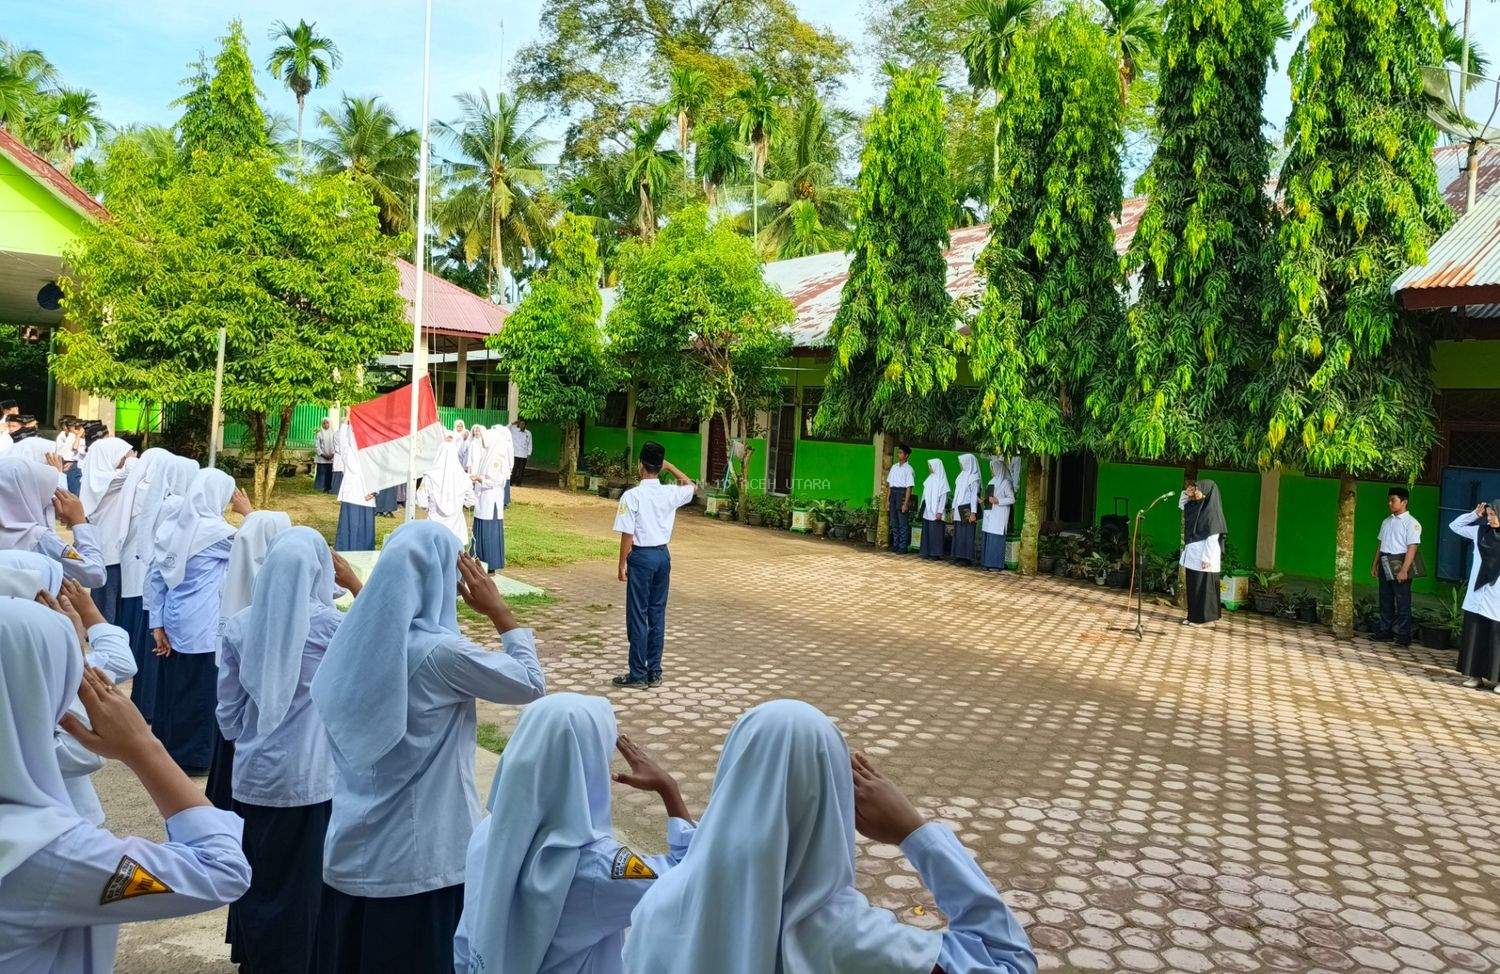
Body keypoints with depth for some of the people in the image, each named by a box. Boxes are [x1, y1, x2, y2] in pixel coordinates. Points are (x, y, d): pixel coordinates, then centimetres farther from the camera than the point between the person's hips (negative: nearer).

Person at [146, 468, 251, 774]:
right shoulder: (214, 531, -16)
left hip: (174, 621, 7)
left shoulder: (174, 525, 5)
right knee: (200, 690, 5)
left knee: (171, 686, 17)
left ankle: (163, 747, 29)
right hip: (202, 626, -7)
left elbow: (155, 577, 6)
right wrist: (248, 512, 6)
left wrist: (157, 624, 9)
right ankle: (193, 757, 14)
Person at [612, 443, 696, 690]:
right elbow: (692, 487, 21)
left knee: (637, 616, 2)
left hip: (641, 556, -5)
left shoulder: (632, 496, -15)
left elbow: (627, 535, -14)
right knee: (657, 614, 11)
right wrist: (670, 467, 18)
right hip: (663, 555, 5)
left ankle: (638, 674, 6)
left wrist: (622, 564, -3)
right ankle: (655, 672, 16)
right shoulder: (670, 493, -1)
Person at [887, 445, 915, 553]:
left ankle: (903, 547, -1)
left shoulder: (908, 469, -6)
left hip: (902, 494, -6)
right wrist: (888, 500, 11)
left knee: (903, 523, -4)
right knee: (894, 523, 9)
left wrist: (906, 503, -16)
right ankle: (895, 545, 16)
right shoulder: (894, 467, 13)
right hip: (893, 494, 6)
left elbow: (909, 487, -11)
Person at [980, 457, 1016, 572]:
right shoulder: (993, 481, 15)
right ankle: (987, 563, 10)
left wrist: (997, 501, -18)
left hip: (999, 516, -8)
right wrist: (985, 499, 4)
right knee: (986, 538, 5)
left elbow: (1012, 499, -9)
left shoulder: (1005, 482, -7)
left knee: (996, 539, -7)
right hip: (989, 514, 8)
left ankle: (996, 564, -2)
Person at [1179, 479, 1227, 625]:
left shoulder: (1212, 509, -15)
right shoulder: (1196, 505, 9)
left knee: (1202, 587, -1)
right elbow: (1181, 505, 29)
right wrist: (1187, 494, 9)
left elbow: (1213, 537, -19)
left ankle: (1201, 618, 5)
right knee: (1193, 586, 12)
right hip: (1193, 554, 9)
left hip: (1203, 555, -9)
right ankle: (1193, 615, 18)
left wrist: (1207, 558, -21)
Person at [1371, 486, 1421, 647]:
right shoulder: (1387, 522, 15)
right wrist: (1375, 565, 15)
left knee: (1402, 602, -3)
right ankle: (1385, 632, 18)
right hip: (1385, 565, 7)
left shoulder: (1411, 523, -8)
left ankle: (1403, 635, 2)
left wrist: (1404, 570, -21)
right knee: (1385, 600, 11)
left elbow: (1412, 548, -15)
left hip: (1399, 564, -7)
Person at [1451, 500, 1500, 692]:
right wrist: (1475, 514, 8)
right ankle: (1476, 675, 12)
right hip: (1476, 596, 4)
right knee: (1474, 636, 6)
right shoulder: (1480, 532, 7)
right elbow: (1454, 525, 17)